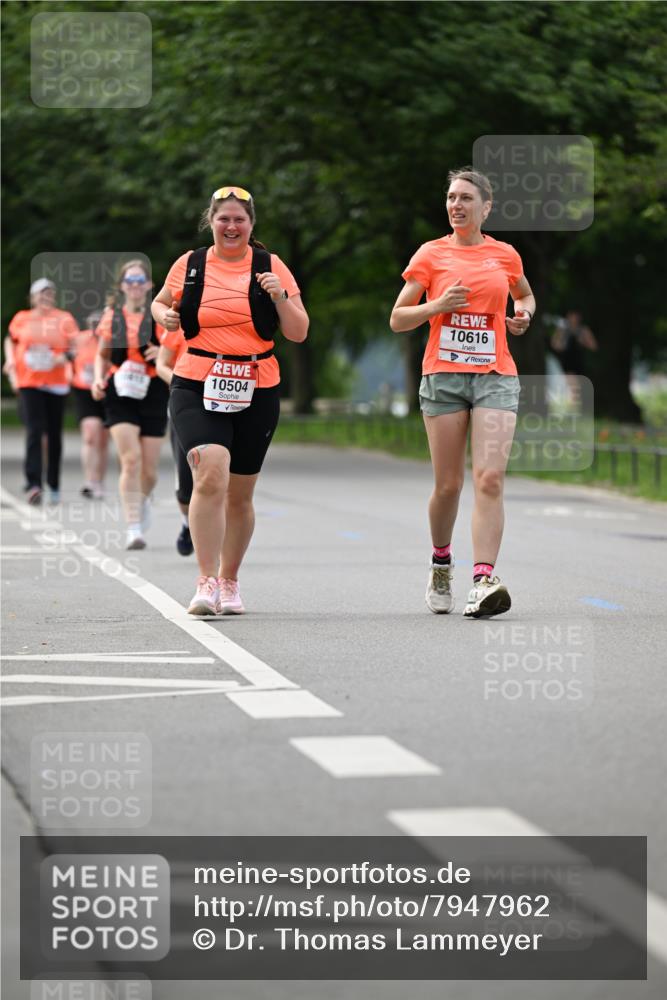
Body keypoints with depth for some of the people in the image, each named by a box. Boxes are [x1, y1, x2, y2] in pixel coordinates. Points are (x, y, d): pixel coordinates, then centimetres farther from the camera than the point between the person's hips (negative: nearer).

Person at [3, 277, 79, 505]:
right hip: (28, 382, -1)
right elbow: (10, 340, 23)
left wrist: (63, 356, -19)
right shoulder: (21, 319, 8)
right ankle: (33, 484, -20)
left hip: (56, 382, 1)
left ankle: (54, 486, 19)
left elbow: (75, 345, 1)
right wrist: (10, 361, 8)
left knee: (54, 434, 7)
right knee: (34, 431, -14)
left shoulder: (64, 319, 5)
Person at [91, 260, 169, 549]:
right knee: (130, 458, -16)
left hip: (153, 393, 0)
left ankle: (143, 499, 40)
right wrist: (98, 378, 0)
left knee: (149, 467, 4)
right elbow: (103, 354, 18)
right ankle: (134, 528, -15)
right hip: (120, 394, 0)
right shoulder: (111, 317, 6)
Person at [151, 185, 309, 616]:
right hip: (197, 388, -1)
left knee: (239, 495, 10)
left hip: (256, 393, 1)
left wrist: (280, 297, -14)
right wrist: (164, 315, 1)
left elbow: (299, 333, 3)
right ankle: (207, 582, -21)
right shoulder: (189, 265, 5)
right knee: (210, 476, -23)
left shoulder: (271, 267, 4)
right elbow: (161, 302, 24)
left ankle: (229, 581, 28)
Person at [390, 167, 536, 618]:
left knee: (490, 478, -15)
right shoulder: (431, 254, 6)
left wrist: (523, 315, 8)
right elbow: (397, 319, 6)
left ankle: (483, 581, -21)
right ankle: (441, 564, 28)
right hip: (444, 374, 0)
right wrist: (438, 305, -11)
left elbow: (526, 296, 31)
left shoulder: (505, 255, 11)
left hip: (495, 376, 0)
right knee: (448, 483, 2)